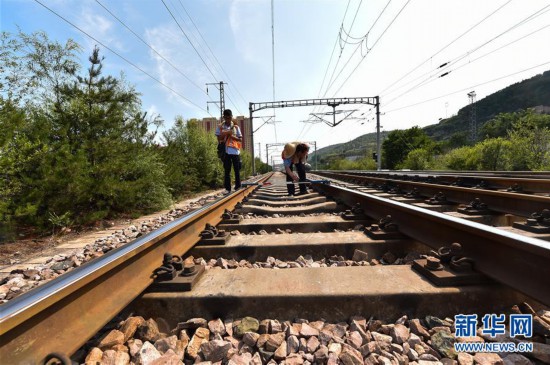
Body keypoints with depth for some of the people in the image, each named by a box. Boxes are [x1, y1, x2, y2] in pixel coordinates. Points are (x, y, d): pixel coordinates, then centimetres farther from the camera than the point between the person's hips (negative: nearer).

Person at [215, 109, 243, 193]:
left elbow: (240, 139, 6)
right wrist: (226, 133, -12)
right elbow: (219, 139, 2)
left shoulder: (236, 127, 8)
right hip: (226, 152, -1)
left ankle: (238, 187, 11)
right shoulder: (220, 127, 5)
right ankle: (227, 188, 8)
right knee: (227, 171, 2)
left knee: (237, 170, 3)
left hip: (235, 151, 1)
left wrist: (232, 136, -11)